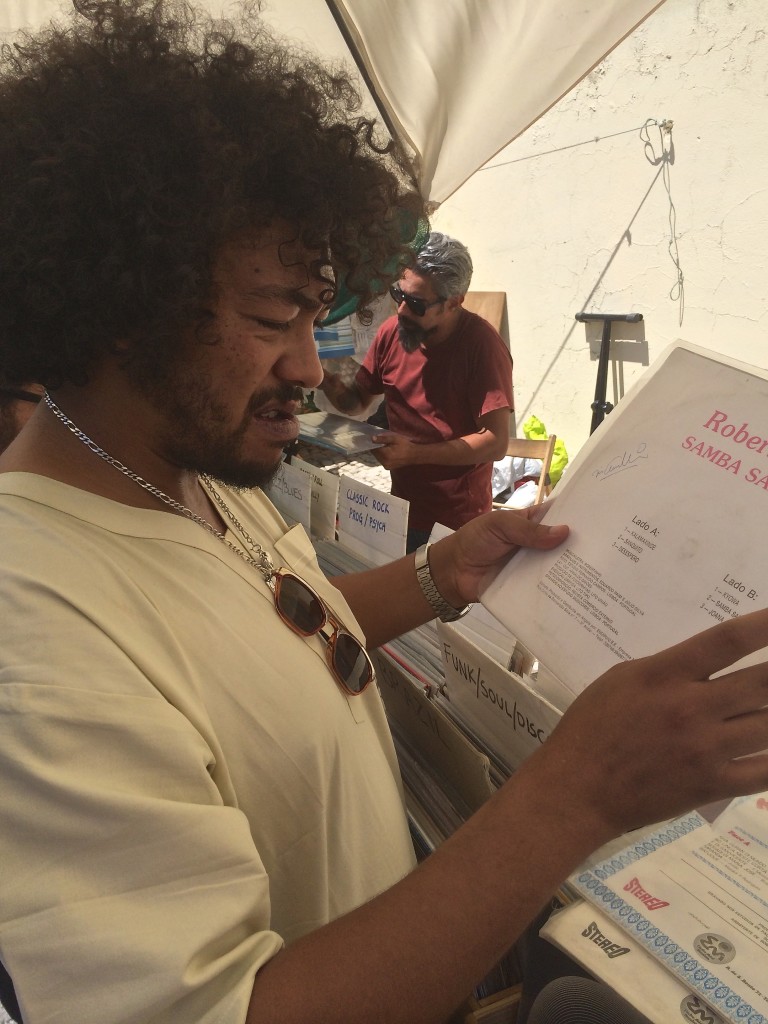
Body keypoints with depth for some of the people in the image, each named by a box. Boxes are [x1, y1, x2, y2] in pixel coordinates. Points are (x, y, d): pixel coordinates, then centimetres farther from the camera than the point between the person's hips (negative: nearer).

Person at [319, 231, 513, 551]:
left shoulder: (481, 344, -18)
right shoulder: (391, 331, -4)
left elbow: (496, 442, -21)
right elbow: (356, 402, 9)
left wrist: (413, 454, -28)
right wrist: (329, 383, -13)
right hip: (402, 508, 5)